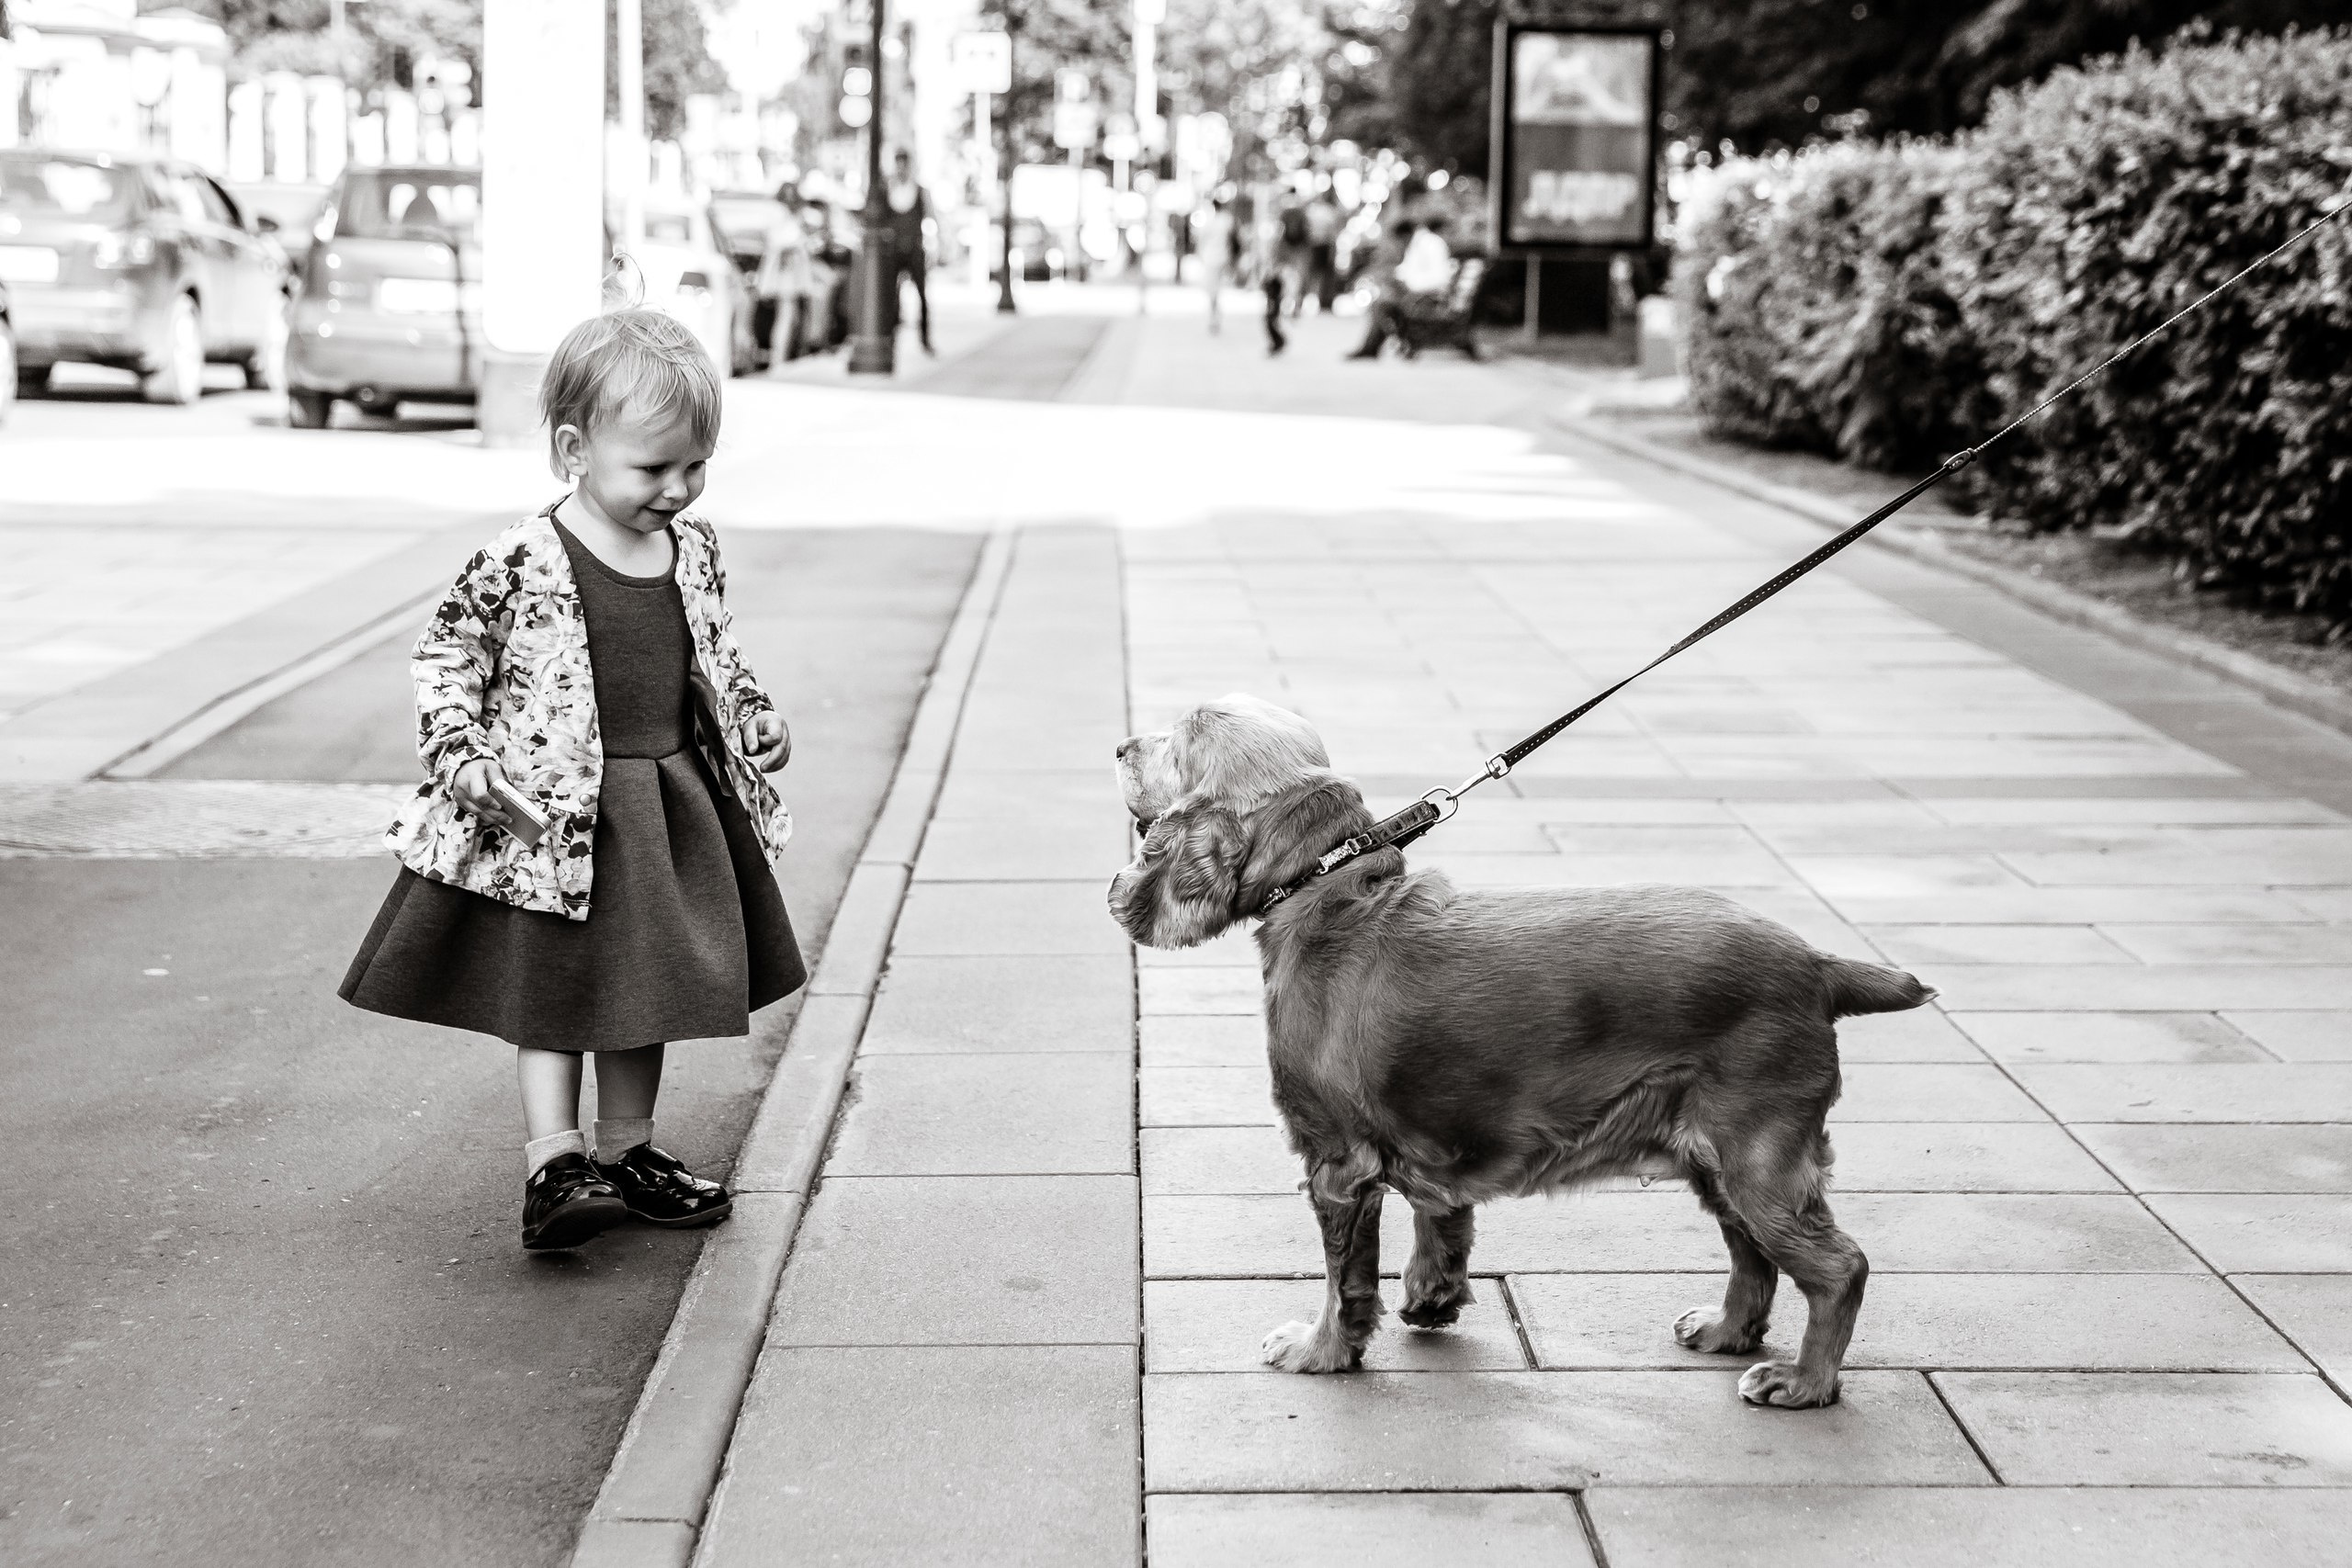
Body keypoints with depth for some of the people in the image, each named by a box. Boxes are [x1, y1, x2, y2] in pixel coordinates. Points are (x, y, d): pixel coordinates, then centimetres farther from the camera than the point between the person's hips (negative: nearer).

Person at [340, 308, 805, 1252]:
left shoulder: (693, 547, 3)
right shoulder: (523, 562, -16)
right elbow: (446, 651, -9)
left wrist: (754, 722, 9)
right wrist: (462, 757, -18)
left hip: (671, 805, 6)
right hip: (553, 818, -6)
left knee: (644, 982, 14)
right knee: (551, 989, 0)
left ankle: (627, 1151, 27)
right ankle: (551, 1165, 2)